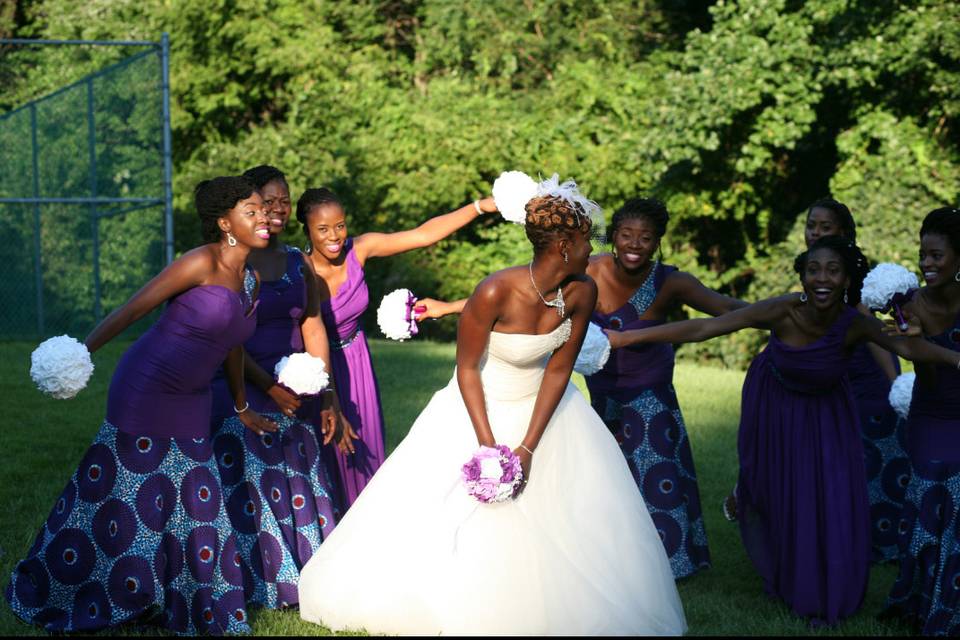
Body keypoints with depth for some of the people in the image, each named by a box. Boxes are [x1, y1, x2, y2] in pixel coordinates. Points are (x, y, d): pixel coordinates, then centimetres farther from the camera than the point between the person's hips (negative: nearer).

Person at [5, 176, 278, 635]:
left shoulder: (251, 280, 5)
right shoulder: (200, 263, -18)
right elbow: (131, 310, -17)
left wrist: (241, 407, 26)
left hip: (191, 404, 7)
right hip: (145, 392, -7)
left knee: (194, 505, 8)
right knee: (118, 498, 2)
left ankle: (184, 608, 22)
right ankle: (45, 593, 20)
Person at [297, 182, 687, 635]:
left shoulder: (582, 293, -16)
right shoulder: (495, 292, -30)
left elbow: (559, 370, -10)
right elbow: (466, 368, -19)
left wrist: (529, 448, -15)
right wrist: (489, 447, -21)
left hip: (542, 406, 4)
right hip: (480, 406, -4)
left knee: (577, 511, 0)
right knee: (442, 513, -1)